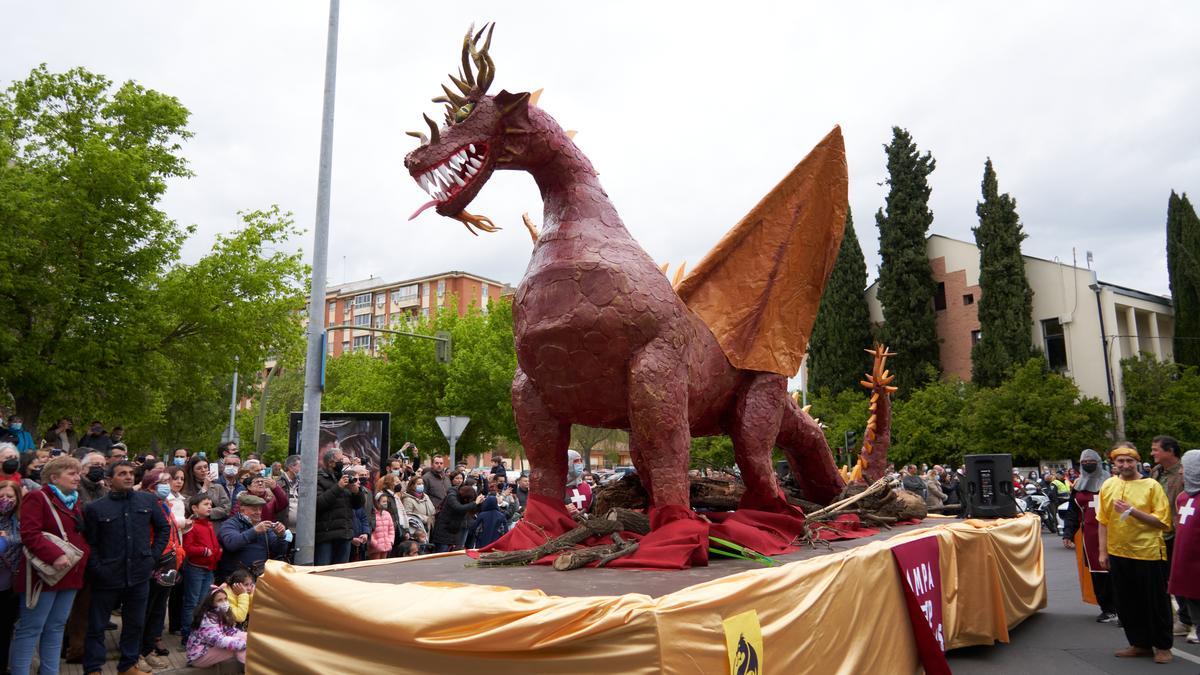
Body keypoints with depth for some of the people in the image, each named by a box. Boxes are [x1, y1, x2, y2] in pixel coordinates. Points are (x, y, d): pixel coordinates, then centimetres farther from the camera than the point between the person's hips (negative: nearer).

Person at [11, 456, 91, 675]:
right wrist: (55, 555, -27)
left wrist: (85, 554, 6)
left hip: (69, 574, 8)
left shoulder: (73, 502, 18)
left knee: (56, 628, 13)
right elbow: (29, 534, -18)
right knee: (30, 629, -2)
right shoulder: (37, 498, -8)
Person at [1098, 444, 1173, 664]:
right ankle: (1139, 644, 28)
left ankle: (1163, 646, 24)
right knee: (1127, 602, 13)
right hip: (1118, 553, 4)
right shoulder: (1108, 486, 5)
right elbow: (1103, 520, 8)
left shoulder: (1151, 486, -6)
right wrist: (1103, 551, 6)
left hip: (1148, 553, -4)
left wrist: (1132, 510, -19)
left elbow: (1163, 521, -10)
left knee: (1155, 601, 7)